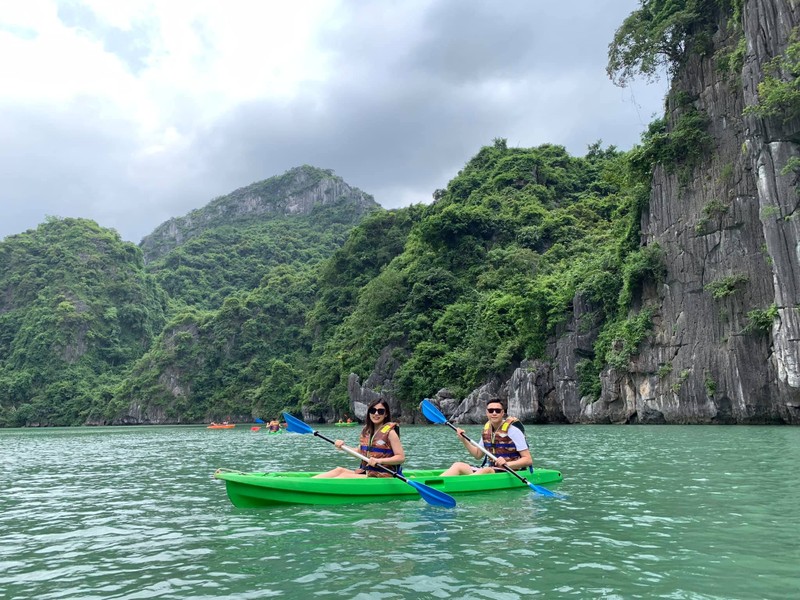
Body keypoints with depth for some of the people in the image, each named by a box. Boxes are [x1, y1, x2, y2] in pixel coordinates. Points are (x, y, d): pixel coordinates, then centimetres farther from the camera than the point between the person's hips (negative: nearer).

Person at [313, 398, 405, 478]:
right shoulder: (366, 430, 12)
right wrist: (343, 447, 5)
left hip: (382, 476, -7)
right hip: (365, 472, 7)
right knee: (339, 470, -14)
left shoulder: (390, 432, -8)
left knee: (345, 476, -23)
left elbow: (401, 457, -13)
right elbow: (359, 452, 21)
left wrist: (379, 461, -25)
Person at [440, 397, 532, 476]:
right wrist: (463, 440, 8)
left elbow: (528, 460, -14)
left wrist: (507, 464, -30)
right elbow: (478, 454, 22)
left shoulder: (512, 430, -10)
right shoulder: (487, 429, 10)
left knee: (486, 471, -37)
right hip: (489, 469, 7)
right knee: (458, 466, -13)